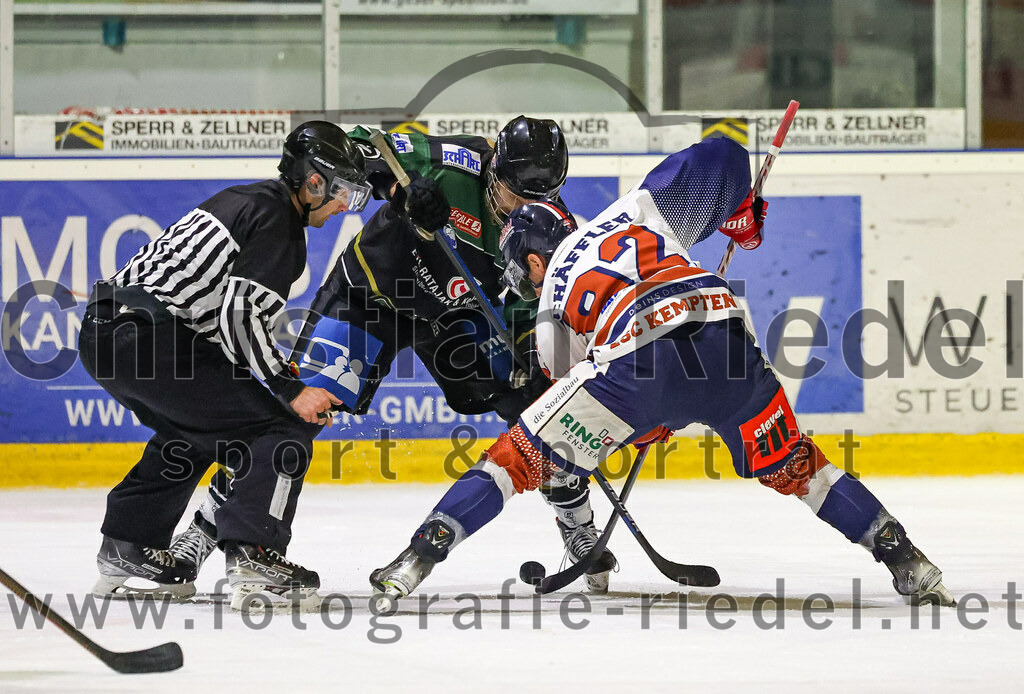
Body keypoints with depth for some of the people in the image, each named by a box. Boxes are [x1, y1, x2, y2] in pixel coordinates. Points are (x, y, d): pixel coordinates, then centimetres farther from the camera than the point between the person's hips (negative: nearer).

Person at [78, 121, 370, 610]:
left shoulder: (249, 201, 24)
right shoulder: (277, 221, -6)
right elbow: (240, 317, -16)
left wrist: (277, 370, 25)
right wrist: (290, 391, -10)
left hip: (103, 332, 10)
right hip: (151, 341, -10)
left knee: (188, 433, 33)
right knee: (283, 428, -5)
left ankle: (126, 551, 33)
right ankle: (254, 557, -14)